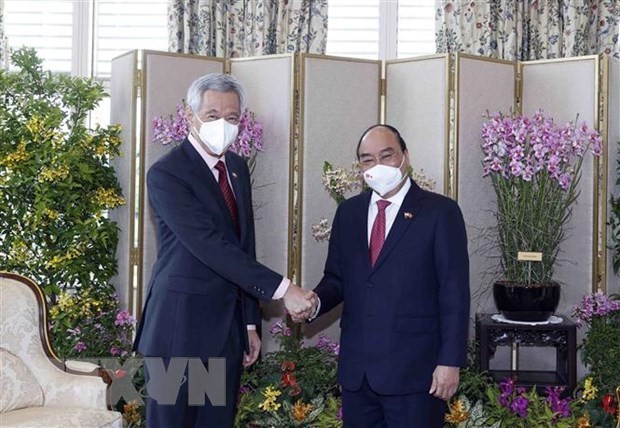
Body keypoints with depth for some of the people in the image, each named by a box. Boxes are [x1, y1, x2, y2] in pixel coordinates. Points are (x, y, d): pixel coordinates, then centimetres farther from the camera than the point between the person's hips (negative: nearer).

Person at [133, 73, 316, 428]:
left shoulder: (238, 168, 11)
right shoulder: (166, 174, -14)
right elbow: (211, 246, -23)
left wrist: (250, 322, 14)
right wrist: (281, 289, -25)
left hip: (227, 326, 7)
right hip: (179, 327, -7)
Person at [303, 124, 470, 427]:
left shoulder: (440, 212, -4)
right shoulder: (348, 212, 12)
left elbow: (454, 293, -7)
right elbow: (336, 278, 15)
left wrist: (450, 362, -12)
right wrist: (315, 303, -7)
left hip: (414, 370, -5)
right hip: (355, 370, 5)